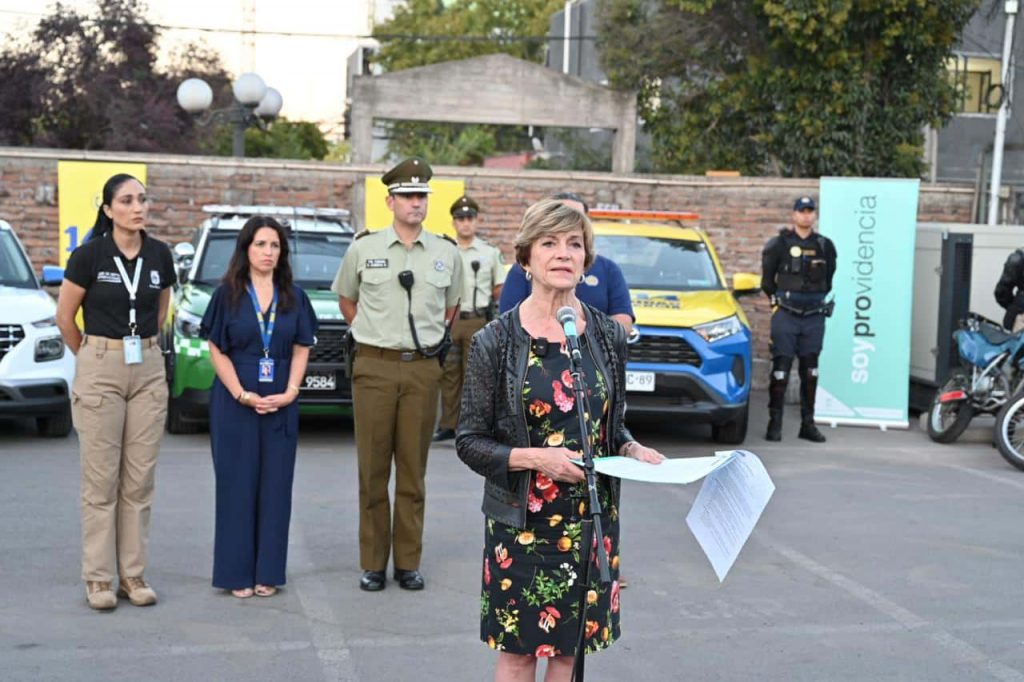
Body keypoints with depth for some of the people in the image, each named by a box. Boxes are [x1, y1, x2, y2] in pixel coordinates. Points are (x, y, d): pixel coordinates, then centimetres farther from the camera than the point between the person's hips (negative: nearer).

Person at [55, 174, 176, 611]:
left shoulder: (159, 255, 3)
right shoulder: (89, 255, -8)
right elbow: (65, 317, 2)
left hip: (149, 370, 4)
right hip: (100, 371, -4)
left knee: (140, 479, 6)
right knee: (101, 480, 0)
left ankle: (133, 575, 14)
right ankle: (98, 578, 9)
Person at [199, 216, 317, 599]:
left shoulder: (293, 296, 7)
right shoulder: (227, 294, 0)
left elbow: (301, 349, 7)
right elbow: (217, 352, -2)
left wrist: (289, 392, -7)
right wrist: (244, 396, -13)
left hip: (281, 405, 2)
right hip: (235, 403, -2)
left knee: (275, 485, 4)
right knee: (237, 484, 1)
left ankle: (268, 572, 13)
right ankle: (238, 573, 8)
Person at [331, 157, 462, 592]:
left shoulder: (447, 253, 6)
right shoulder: (363, 249, 2)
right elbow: (345, 298, 17)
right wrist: (371, 333, 11)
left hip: (423, 369, 1)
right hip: (374, 367, -1)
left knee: (413, 472, 5)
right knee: (373, 471, 2)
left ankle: (409, 563, 14)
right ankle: (372, 564, 11)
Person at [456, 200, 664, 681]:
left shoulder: (608, 336, 3)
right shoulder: (495, 342, -8)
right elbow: (469, 441, -5)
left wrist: (633, 451, -7)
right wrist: (534, 457, -20)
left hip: (592, 520, 3)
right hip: (521, 522, -3)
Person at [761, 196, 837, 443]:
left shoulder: (825, 246, 8)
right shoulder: (779, 244, -1)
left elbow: (829, 279, 18)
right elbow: (767, 279, 6)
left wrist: (821, 301, 11)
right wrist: (776, 300, 4)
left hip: (814, 318, 3)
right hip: (785, 316, -3)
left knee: (810, 371, 8)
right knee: (780, 369, -5)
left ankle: (808, 423, 14)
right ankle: (775, 423, 1)